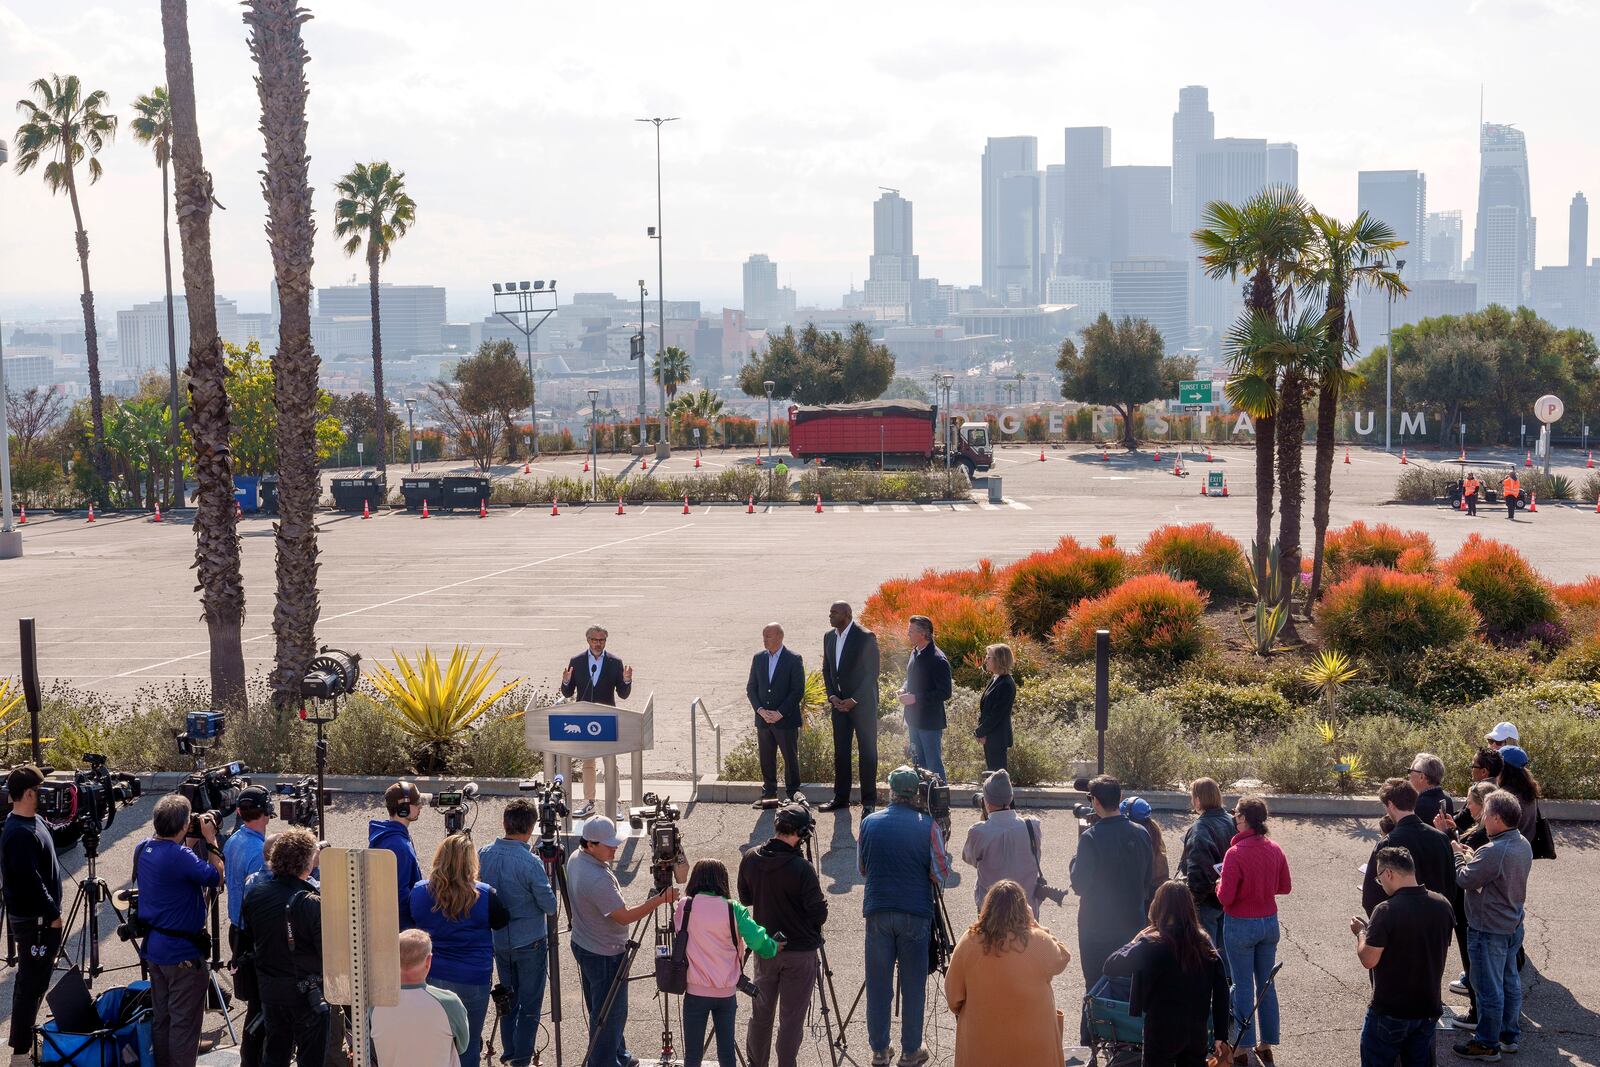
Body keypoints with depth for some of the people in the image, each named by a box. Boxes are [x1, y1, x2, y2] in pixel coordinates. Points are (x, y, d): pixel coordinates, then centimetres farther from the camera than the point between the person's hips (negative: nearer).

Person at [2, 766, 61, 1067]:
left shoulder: (33, 822, 7)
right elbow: (30, 880, -25)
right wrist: (53, 913, -17)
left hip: (40, 917, 10)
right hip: (34, 921, -10)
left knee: (34, 980, 19)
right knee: (32, 983, -5)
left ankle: (25, 1038, 31)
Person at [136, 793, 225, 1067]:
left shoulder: (143, 850, 2)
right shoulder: (179, 856, -25)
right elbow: (216, 878, -15)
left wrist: (191, 843, 8)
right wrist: (210, 840, -8)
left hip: (154, 947, 9)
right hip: (183, 952, -9)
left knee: (162, 1018, 18)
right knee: (184, 1023, 1)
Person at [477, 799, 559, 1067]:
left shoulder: (484, 854, -6)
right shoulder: (530, 863, -23)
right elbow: (550, 906, -15)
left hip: (498, 941, 6)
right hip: (529, 942, -6)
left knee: (507, 998, 19)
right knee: (530, 1004, 5)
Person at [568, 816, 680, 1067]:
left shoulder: (576, 859, -2)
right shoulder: (598, 879, -32)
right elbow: (625, 916, -27)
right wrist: (661, 899, -26)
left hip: (582, 944, 10)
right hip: (604, 954, -10)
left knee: (599, 1008, 21)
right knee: (610, 1012, 4)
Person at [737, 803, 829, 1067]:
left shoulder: (750, 859, -6)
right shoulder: (801, 868, -22)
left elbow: (745, 899, 8)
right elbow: (819, 913, -16)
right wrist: (823, 904, 5)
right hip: (800, 951, -5)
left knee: (761, 1011, 18)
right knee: (792, 1018, 4)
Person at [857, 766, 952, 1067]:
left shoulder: (869, 822, 2)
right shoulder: (927, 825, -7)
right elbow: (941, 872, -4)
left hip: (877, 912, 2)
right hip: (916, 913, -2)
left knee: (878, 984, 9)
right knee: (913, 985, 7)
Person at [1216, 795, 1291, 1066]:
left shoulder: (1235, 853, -21)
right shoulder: (1275, 849, -3)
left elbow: (1225, 898, -19)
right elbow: (1285, 887, 8)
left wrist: (1220, 885, 1)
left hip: (1240, 926, -5)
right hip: (1269, 922, 5)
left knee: (1243, 986, 5)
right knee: (1266, 984, 14)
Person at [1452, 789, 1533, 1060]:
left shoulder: (1492, 852, -29)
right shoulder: (1523, 845, 1)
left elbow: (1465, 880, -21)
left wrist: (1459, 855, -5)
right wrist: (1473, 856, 2)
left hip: (1489, 930, -9)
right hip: (1513, 925, 9)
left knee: (1489, 989, 4)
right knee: (1510, 982, 20)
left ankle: (1487, 1044, 15)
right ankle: (1510, 1035, 32)